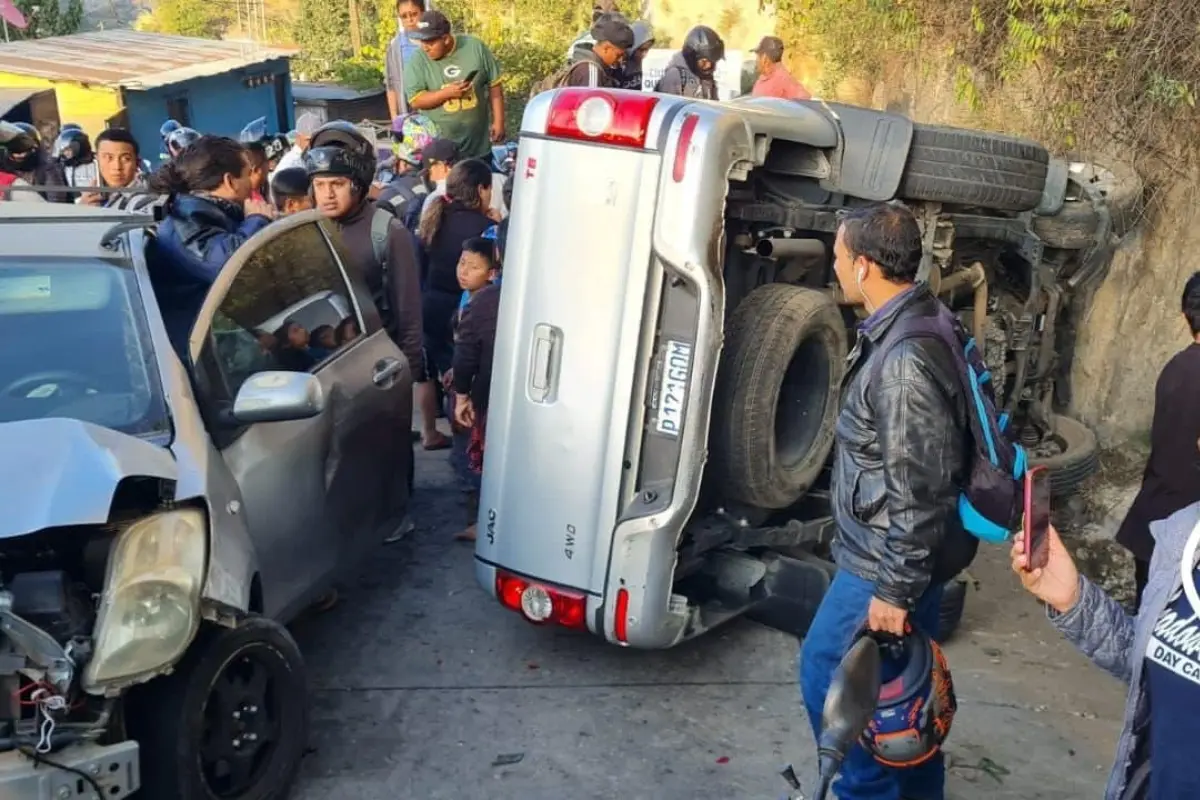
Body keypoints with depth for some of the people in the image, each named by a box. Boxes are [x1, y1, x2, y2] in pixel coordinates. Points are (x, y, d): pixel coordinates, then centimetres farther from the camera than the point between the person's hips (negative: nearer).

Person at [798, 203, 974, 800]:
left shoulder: (904, 359, -28)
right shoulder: (915, 326, 4)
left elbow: (921, 489, -27)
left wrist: (895, 589, -20)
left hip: (886, 562, -10)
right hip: (901, 553, 10)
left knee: (827, 672, 5)